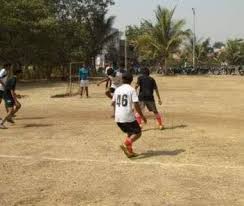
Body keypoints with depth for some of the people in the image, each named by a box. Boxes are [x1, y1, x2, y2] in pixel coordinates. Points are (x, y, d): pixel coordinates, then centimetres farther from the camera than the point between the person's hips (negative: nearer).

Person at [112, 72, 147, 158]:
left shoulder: (117, 89, 8)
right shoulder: (132, 90, -8)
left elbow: (113, 103, 18)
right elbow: (136, 104, -15)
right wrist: (142, 116, -5)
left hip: (118, 117, 6)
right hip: (128, 116, -6)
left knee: (130, 133, 23)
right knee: (138, 133, 6)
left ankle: (130, 151, 16)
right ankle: (125, 145, -15)